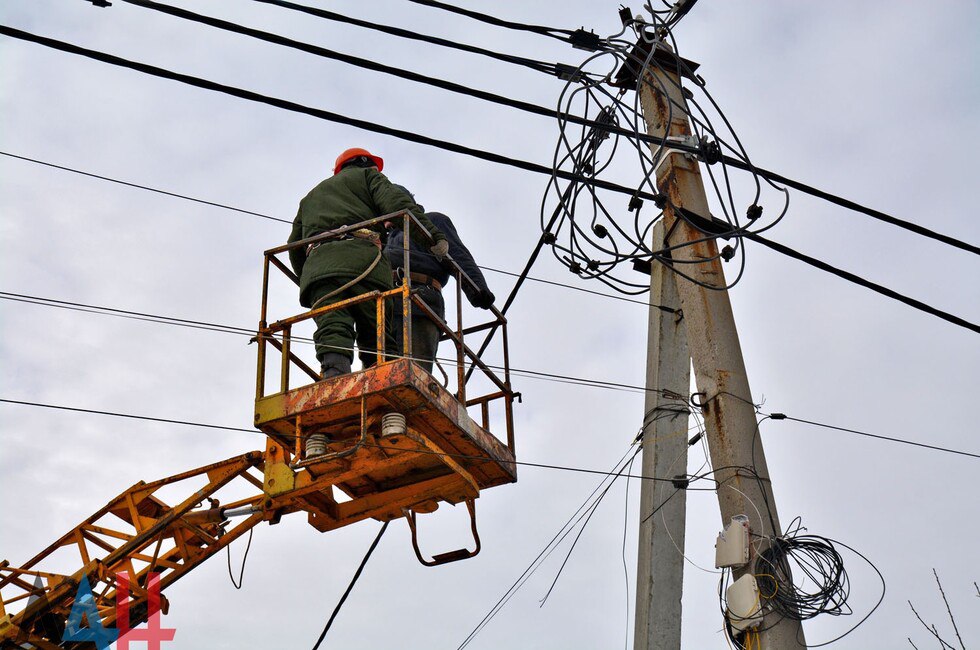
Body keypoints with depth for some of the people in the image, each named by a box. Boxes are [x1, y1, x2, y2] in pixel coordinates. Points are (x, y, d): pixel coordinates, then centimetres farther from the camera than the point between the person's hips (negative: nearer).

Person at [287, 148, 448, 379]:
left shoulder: (310, 197, 42)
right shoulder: (367, 175, 27)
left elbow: (294, 248, 36)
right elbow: (397, 204, 6)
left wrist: (306, 280, 46)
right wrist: (434, 235, -1)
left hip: (316, 263, 3)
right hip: (362, 258, -3)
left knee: (331, 333, -18)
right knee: (378, 339, -7)